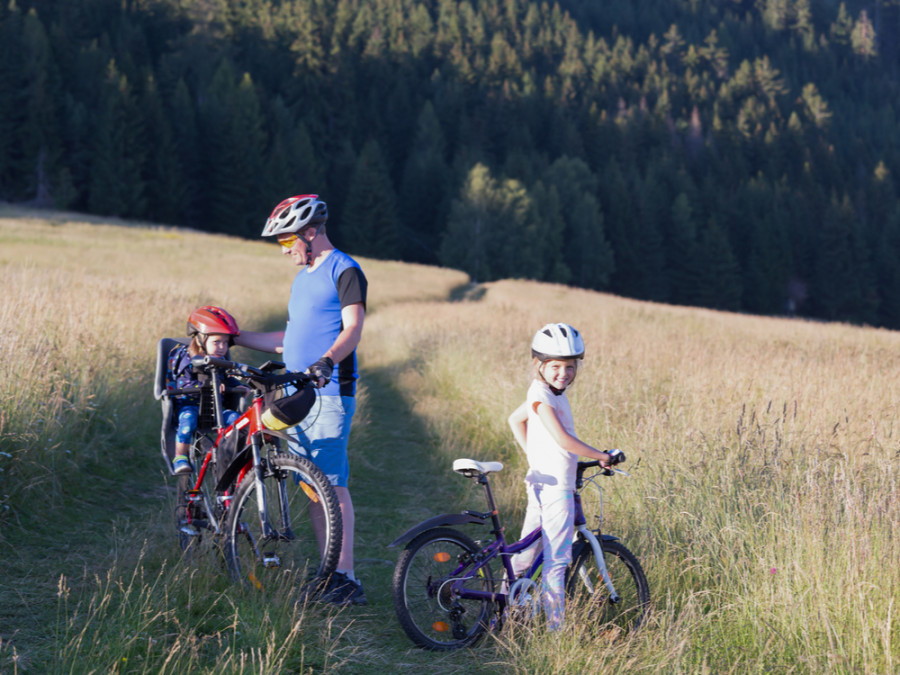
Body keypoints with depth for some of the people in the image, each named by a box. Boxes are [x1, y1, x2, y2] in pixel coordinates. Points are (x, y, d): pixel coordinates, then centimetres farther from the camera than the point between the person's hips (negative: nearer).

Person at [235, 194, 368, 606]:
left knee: (332, 483, -13)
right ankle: (329, 574, 12)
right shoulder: (303, 277, 22)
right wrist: (234, 337, 25)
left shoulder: (344, 271, -6)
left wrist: (326, 361, -35)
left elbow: (352, 329, -17)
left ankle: (347, 579, -13)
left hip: (330, 392, -9)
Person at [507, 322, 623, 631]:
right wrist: (603, 457, -11)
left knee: (526, 553, 17)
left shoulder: (547, 392, 12)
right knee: (556, 560, -5)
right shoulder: (542, 393, -17)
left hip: (541, 484, 10)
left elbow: (515, 420, 25)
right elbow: (563, 439, -21)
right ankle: (556, 628, -1)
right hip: (555, 488, -10)